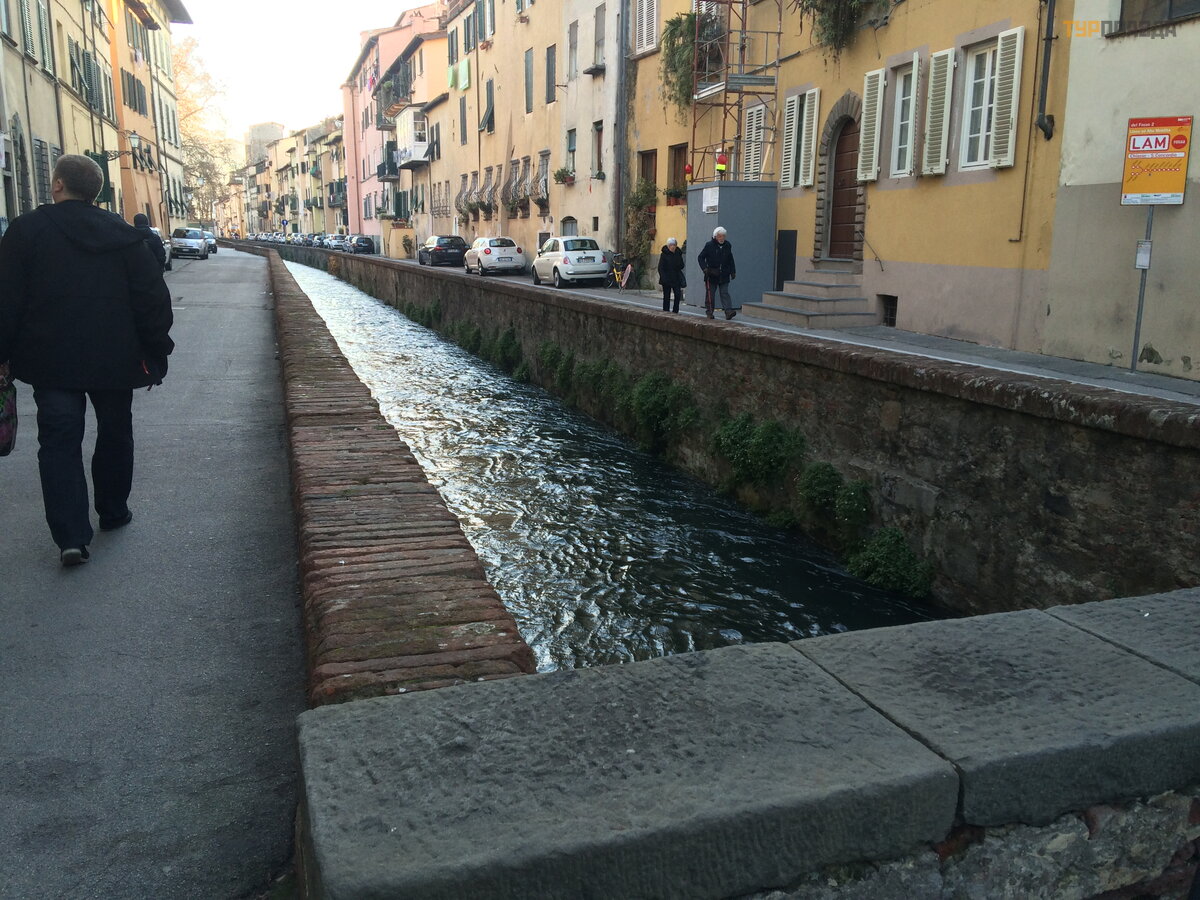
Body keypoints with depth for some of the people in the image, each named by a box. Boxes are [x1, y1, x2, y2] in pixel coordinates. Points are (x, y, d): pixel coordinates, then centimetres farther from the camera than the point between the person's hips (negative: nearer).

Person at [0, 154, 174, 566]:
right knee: (114, 435, 18)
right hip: (115, 359, 2)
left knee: (59, 440, 2)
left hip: (51, 360, -2)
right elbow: (153, 297, -1)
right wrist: (156, 351, 5)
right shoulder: (124, 234, 1)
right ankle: (113, 512, 30)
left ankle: (72, 536, -8)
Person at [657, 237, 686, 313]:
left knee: (678, 295, -7)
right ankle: (666, 311, 14)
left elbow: (681, 266, 11)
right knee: (666, 296, 4)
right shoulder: (664, 254, -5)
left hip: (676, 278, 3)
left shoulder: (678, 253, 6)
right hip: (666, 279, -3)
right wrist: (663, 278, -17)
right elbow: (660, 268, -7)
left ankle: (675, 311, 4)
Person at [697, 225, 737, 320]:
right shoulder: (709, 245, -5)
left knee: (725, 293, -5)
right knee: (710, 294, 4)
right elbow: (701, 257, -1)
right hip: (711, 275, -2)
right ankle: (709, 312, 14)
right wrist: (704, 268, -15)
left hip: (724, 276, 2)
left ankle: (728, 311, -15)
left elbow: (731, 260, 18)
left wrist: (733, 271, 14)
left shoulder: (727, 245, 7)